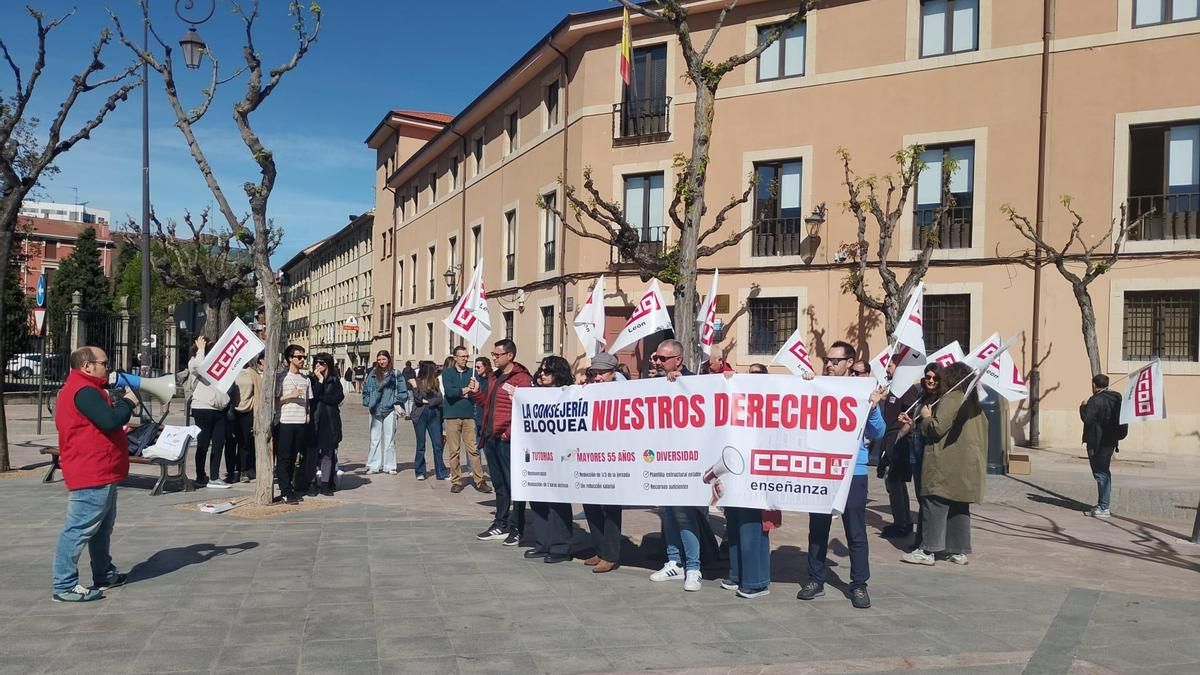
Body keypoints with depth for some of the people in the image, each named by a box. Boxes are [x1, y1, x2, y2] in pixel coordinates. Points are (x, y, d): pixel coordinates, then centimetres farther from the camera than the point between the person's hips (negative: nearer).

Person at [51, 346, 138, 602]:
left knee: (102, 527, 20)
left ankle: (104, 574, 31)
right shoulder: (84, 390, -17)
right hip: (91, 476, -12)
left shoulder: (84, 389, 18)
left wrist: (121, 404, 7)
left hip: (99, 474, 12)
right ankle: (64, 586, -4)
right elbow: (110, 420, -27)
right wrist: (128, 402, -11)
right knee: (79, 529, -8)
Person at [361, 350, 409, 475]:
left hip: (389, 410, -2)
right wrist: (367, 402, 3)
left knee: (389, 439, 4)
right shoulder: (373, 374, 6)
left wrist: (394, 400, -6)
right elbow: (366, 389, 13)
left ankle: (390, 466, 9)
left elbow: (403, 392, 2)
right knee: (375, 439, 7)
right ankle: (374, 466, 11)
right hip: (375, 411, 2)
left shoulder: (395, 374, 0)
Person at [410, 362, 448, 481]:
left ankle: (441, 472, 6)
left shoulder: (435, 382, 10)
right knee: (421, 445, 5)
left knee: (438, 444, 1)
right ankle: (420, 472, 14)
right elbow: (417, 398, -11)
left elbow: (439, 399, 1)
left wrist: (426, 401, -9)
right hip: (420, 415, -4)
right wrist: (432, 400, -4)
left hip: (434, 415, 4)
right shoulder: (417, 382, -2)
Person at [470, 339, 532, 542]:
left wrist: (509, 433, -19)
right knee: (499, 485, 16)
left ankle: (517, 527, 5)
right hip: (491, 438, 9)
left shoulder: (521, 379, -11)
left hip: (507, 440, -9)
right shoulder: (495, 377, 17)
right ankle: (500, 525, 25)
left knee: (512, 484, -3)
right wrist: (476, 393, 9)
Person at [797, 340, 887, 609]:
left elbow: (878, 433, -4)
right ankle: (816, 580, 22)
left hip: (853, 471, -2)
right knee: (818, 527, 10)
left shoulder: (863, 391, -1)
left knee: (856, 531, 2)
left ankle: (859, 584, 13)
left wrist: (873, 408, -23)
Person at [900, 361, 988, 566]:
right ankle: (959, 551, 15)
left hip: (947, 465, -8)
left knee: (935, 505, -4)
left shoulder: (951, 399, -13)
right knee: (960, 509, 12)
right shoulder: (975, 402, 14)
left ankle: (928, 551, -3)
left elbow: (937, 428, -19)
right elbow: (982, 429, 21)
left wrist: (926, 417, 1)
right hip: (968, 465, 8)